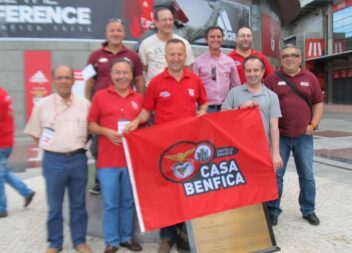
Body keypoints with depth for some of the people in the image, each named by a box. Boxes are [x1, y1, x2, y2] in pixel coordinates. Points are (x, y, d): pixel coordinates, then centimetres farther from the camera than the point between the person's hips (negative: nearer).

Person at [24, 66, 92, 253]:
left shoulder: (84, 104, 2)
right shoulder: (42, 105, -1)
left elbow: (91, 129, 12)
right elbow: (35, 133, 5)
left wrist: (79, 145, 2)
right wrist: (51, 148, -1)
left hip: (78, 159, 1)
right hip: (54, 161, -1)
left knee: (78, 204, 12)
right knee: (54, 206, 11)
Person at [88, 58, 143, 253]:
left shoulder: (139, 99, 7)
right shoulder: (100, 96, 2)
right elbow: (90, 125, 3)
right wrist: (106, 131, -13)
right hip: (108, 160, -2)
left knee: (128, 202, 12)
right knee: (110, 203, 4)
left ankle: (127, 237, 27)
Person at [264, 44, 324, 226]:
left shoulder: (309, 78, 6)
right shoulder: (272, 79, 0)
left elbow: (318, 103, 10)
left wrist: (313, 125, -1)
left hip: (303, 136, 2)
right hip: (280, 136, -2)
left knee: (307, 175, 10)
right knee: (275, 174, 3)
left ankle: (308, 210, 26)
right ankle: (273, 210, 16)